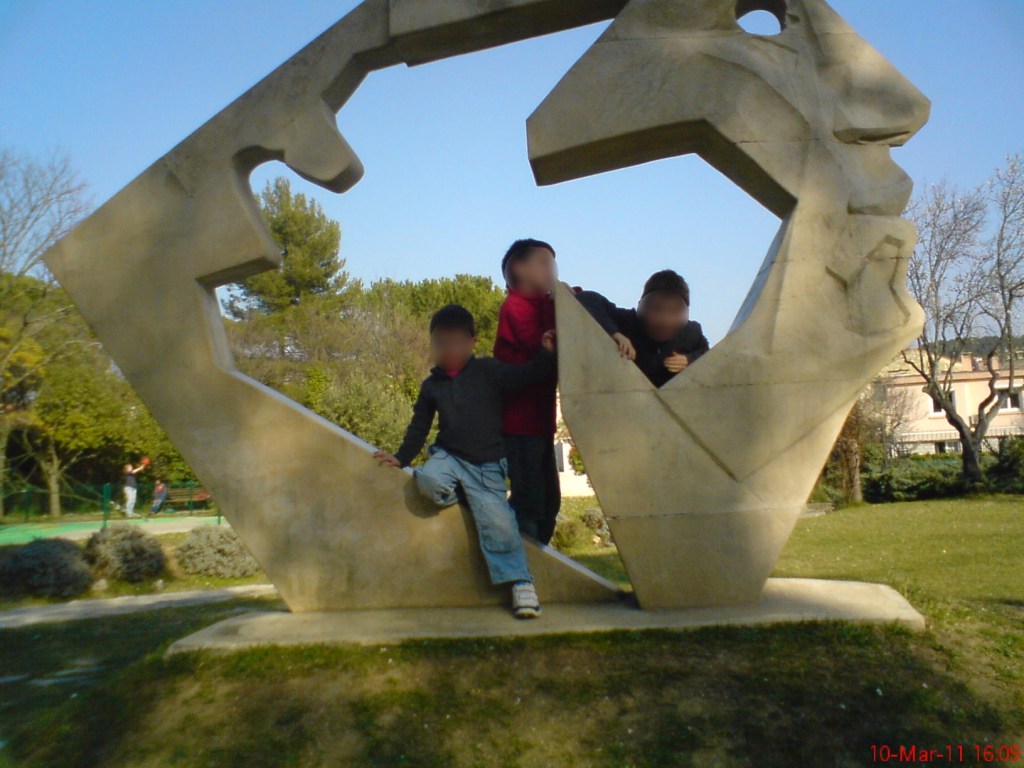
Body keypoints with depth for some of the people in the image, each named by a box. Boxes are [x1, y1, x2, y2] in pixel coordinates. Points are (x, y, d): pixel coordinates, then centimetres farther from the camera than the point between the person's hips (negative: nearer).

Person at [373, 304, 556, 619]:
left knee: (497, 521, -16)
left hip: (486, 465, -3)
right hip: (449, 456, 3)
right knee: (428, 479, -32)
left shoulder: (488, 371, 1)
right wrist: (401, 457, 14)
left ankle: (521, 584, -5)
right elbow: (419, 426, 18)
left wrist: (546, 354, -23)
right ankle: (469, 499, -2)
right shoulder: (431, 385, 11)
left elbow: (524, 376, -9)